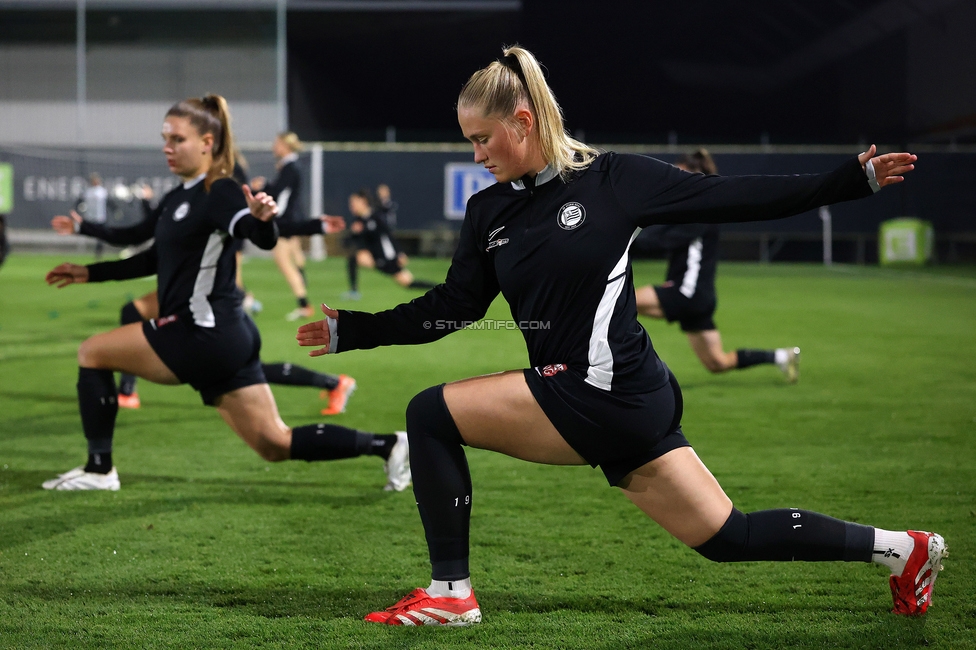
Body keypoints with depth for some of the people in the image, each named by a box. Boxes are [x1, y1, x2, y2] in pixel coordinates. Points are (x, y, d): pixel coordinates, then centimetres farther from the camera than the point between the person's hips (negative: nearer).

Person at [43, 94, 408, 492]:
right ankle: (387, 447, 6)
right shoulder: (176, 200, 16)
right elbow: (155, 260, 30)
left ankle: (99, 469, 4)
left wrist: (263, 220, -52)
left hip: (206, 336, -9)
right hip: (226, 339, 9)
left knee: (93, 353, 0)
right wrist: (90, 273, 29)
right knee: (276, 445, 7)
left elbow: (264, 240, -30)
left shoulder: (219, 193, -12)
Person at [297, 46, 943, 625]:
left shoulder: (612, 179, -7)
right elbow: (451, 308, 15)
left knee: (432, 415, -11)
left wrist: (854, 178, -6)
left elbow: (733, 198, -3)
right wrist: (352, 330, 9)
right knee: (730, 538, 10)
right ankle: (898, 548, 22)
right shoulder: (490, 212, 12)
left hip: (611, 393, -7)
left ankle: (450, 591, -3)